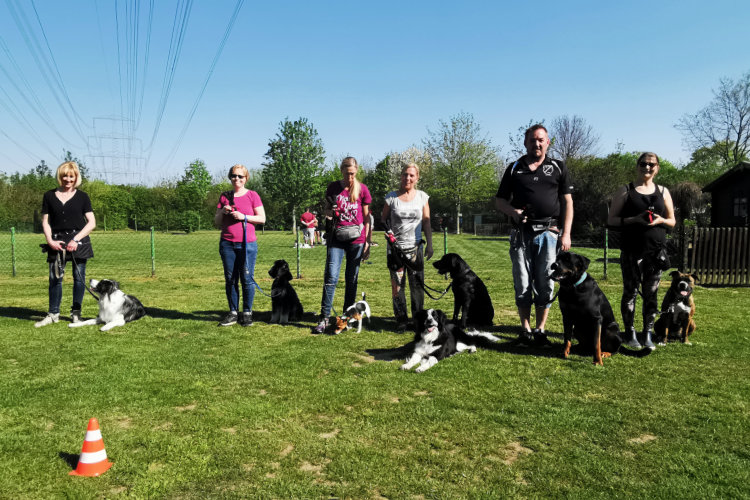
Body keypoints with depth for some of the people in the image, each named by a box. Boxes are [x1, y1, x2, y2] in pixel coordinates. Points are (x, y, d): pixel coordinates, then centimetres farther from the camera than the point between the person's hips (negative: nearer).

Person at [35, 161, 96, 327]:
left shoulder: (82, 197, 4)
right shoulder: (49, 196, 8)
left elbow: (92, 223, 0)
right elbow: (45, 221, 9)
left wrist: (76, 239, -10)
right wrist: (50, 240, -5)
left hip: (78, 241, -1)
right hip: (57, 241, 1)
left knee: (79, 277, 2)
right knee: (55, 277, 0)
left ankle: (76, 313, 12)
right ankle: (53, 314, 11)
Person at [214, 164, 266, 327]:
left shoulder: (252, 195, 3)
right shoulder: (224, 196, 12)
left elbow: (262, 218, 0)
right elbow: (216, 221, 15)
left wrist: (244, 217, -12)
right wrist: (223, 211, -5)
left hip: (247, 243, -3)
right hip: (227, 244, 3)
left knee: (247, 278, -3)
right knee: (230, 279, 4)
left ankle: (247, 313, 7)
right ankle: (233, 313, 12)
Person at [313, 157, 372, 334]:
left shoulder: (362, 189, 3)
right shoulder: (333, 187, 6)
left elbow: (366, 218, 6)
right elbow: (326, 211, 16)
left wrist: (368, 242, 2)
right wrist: (329, 213, -8)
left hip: (356, 239, 0)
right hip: (336, 239, 0)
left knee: (352, 279, 6)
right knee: (331, 277, -8)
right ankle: (324, 318, -5)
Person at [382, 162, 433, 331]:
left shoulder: (422, 197, 6)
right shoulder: (391, 197, 2)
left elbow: (426, 222, 7)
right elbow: (383, 218, 8)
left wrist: (429, 244, 1)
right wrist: (388, 231, -12)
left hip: (415, 247, 1)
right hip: (396, 248, -1)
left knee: (417, 284, 0)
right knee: (397, 284, -1)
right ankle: (401, 320, 10)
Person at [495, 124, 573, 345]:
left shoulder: (558, 167, 10)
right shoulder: (514, 168, 11)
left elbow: (568, 202, 8)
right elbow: (499, 200, 11)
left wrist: (566, 233, -1)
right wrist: (513, 211, -11)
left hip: (548, 232, 0)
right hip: (521, 233, 1)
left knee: (545, 283, 2)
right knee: (522, 283, 3)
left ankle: (540, 329, 12)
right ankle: (525, 329, 14)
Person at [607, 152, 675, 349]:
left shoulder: (663, 192, 13)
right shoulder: (625, 191, 4)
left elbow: (672, 221, 15)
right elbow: (611, 220, -1)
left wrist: (660, 220, -8)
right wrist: (634, 219, -16)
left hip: (656, 250, 3)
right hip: (631, 250, -2)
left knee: (651, 293, 4)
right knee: (630, 291, 0)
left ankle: (648, 333, 12)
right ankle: (630, 333, 10)